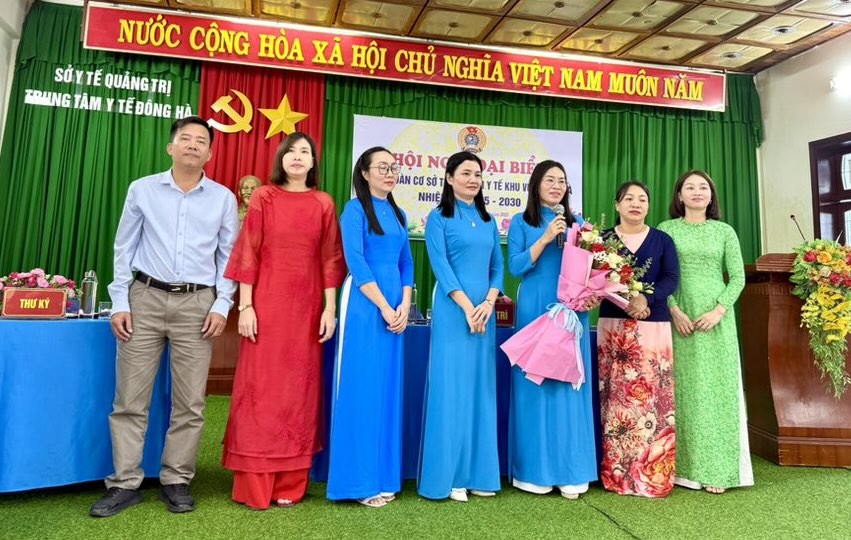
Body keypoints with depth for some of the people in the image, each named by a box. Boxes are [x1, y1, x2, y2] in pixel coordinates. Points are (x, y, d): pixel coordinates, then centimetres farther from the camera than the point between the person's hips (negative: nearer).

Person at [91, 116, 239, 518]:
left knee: (189, 401, 3)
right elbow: (124, 249, 7)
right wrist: (120, 302, 0)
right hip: (145, 298, 0)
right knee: (130, 398, 3)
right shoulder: (142, 190, 7)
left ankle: (176, 481, 17)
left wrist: (222, 305, -3)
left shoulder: (224, 198, 6)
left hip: (197, 304, 0)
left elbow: (228, 256, 7)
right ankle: (125, 483, 15)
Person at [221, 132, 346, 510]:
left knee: (299, 388, 5)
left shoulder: (324, 204, 8)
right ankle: (254, 486, 12)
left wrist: (330, 309, -1)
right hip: (266, 303, -1)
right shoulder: (263, 197, 3)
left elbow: (331, 259, 5)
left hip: (306, 308, 2)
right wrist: (245, 306, -7)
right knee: (261, 387, 1)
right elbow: (248, 253, 0)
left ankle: (289, 484, 16)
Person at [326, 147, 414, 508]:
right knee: (361, 387, -4)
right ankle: (358, 481, 7)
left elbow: (406, 263, 15)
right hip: (365, 304, -6)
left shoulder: (398, 214, 17)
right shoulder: (355, 209, -2)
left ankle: (383, 476, 19)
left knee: (388, 389, 9)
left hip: (396, 307, 7)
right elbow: (356, 262, -12)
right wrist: (384, 307, -14)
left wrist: (404, 305, 1)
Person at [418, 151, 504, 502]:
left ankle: (478, 473, 17)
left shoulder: (488, 221, 16)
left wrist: (489, 303, -6)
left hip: (485, 312, 5)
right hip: (452, 312, -5)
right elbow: (441, 266, -8)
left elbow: (497, 266, 11)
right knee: (451, 388, -3)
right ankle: (449, 476, 7)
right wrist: (467, 307, -15)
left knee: (481, 388, 7)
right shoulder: (439, 218, 1)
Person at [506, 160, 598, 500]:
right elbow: (515, 267, -4)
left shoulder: (577, 223, 14)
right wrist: (546, 237, -11)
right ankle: (535, 470, 11)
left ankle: (570, 471, 13)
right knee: (535, 383, -1)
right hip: (535, 310, -3)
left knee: (570, 384, 3)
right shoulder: (521, 222, 6)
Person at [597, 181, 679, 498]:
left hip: (654, 326, 1)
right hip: (613, 326, 0)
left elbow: (671, 278, 0)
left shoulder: (662, 240, 12)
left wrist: (646, 298, -19)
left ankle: (653, 475, 9)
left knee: (652, 398, -1)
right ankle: (616, 474, 8)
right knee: (616, 398, -1)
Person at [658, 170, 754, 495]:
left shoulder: (724, 231, 9)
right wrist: (674, 310, -12)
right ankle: (684, 466, 10)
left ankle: (716, 469, 10)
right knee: (683, 389, 2)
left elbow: (738, 277, 5)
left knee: (716, 387, 2)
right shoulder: (666, 230, 4)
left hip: (716, 319, 1)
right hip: (679, 318, -1)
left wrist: (719, 310, -9)